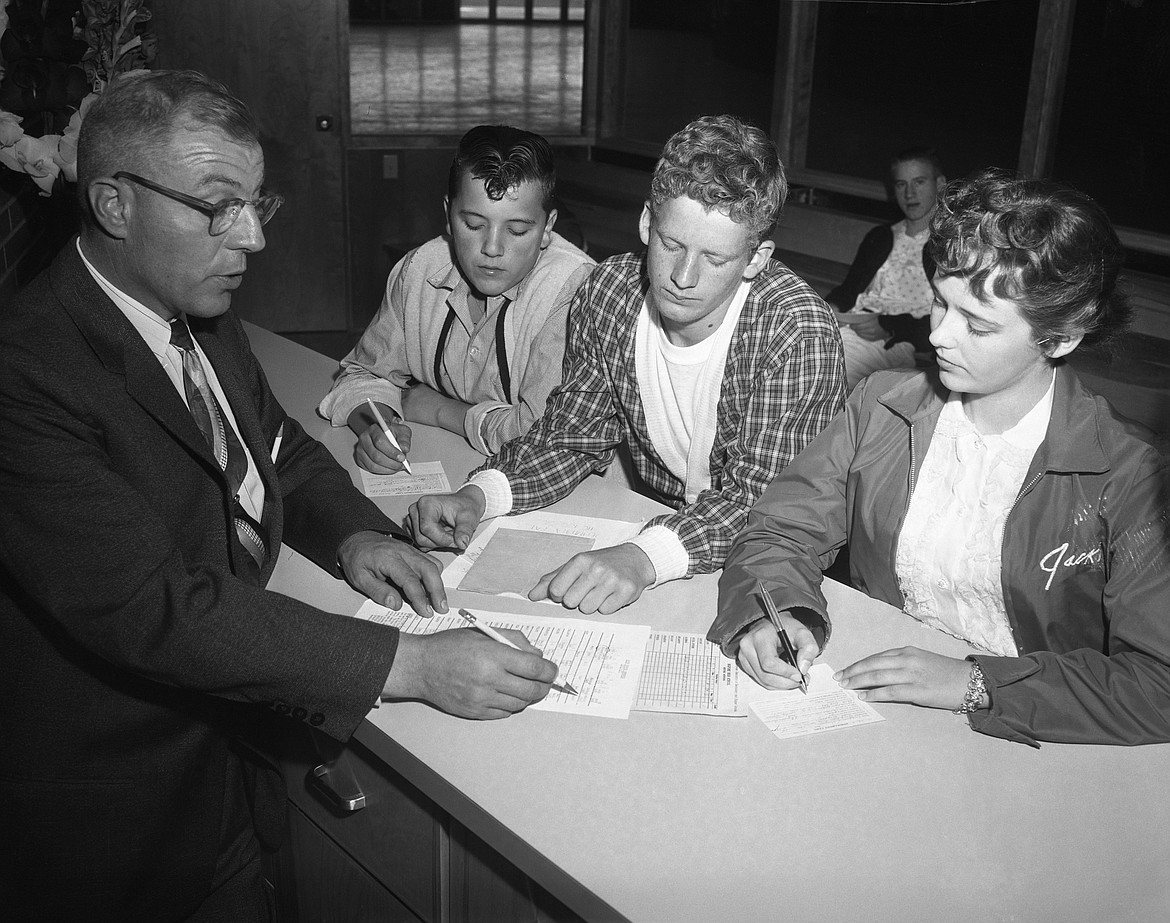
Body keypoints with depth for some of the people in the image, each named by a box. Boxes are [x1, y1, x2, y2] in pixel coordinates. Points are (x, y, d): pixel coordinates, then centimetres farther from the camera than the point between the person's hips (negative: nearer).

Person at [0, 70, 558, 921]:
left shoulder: (204, 318, 2)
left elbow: (281, 450, 16)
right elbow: (149, 607, -31)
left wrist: (353, 536, -6)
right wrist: (408, 665, -31)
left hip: (227, 740, 7)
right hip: (116, 812, -7)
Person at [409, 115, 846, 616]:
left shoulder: (799, 334, -21)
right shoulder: (607, 293, -7)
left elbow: (765, 494, -26)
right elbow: (571, 436, -1)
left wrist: (645, 557, -43)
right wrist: (479, 495, -20)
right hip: (643, 525, 3)